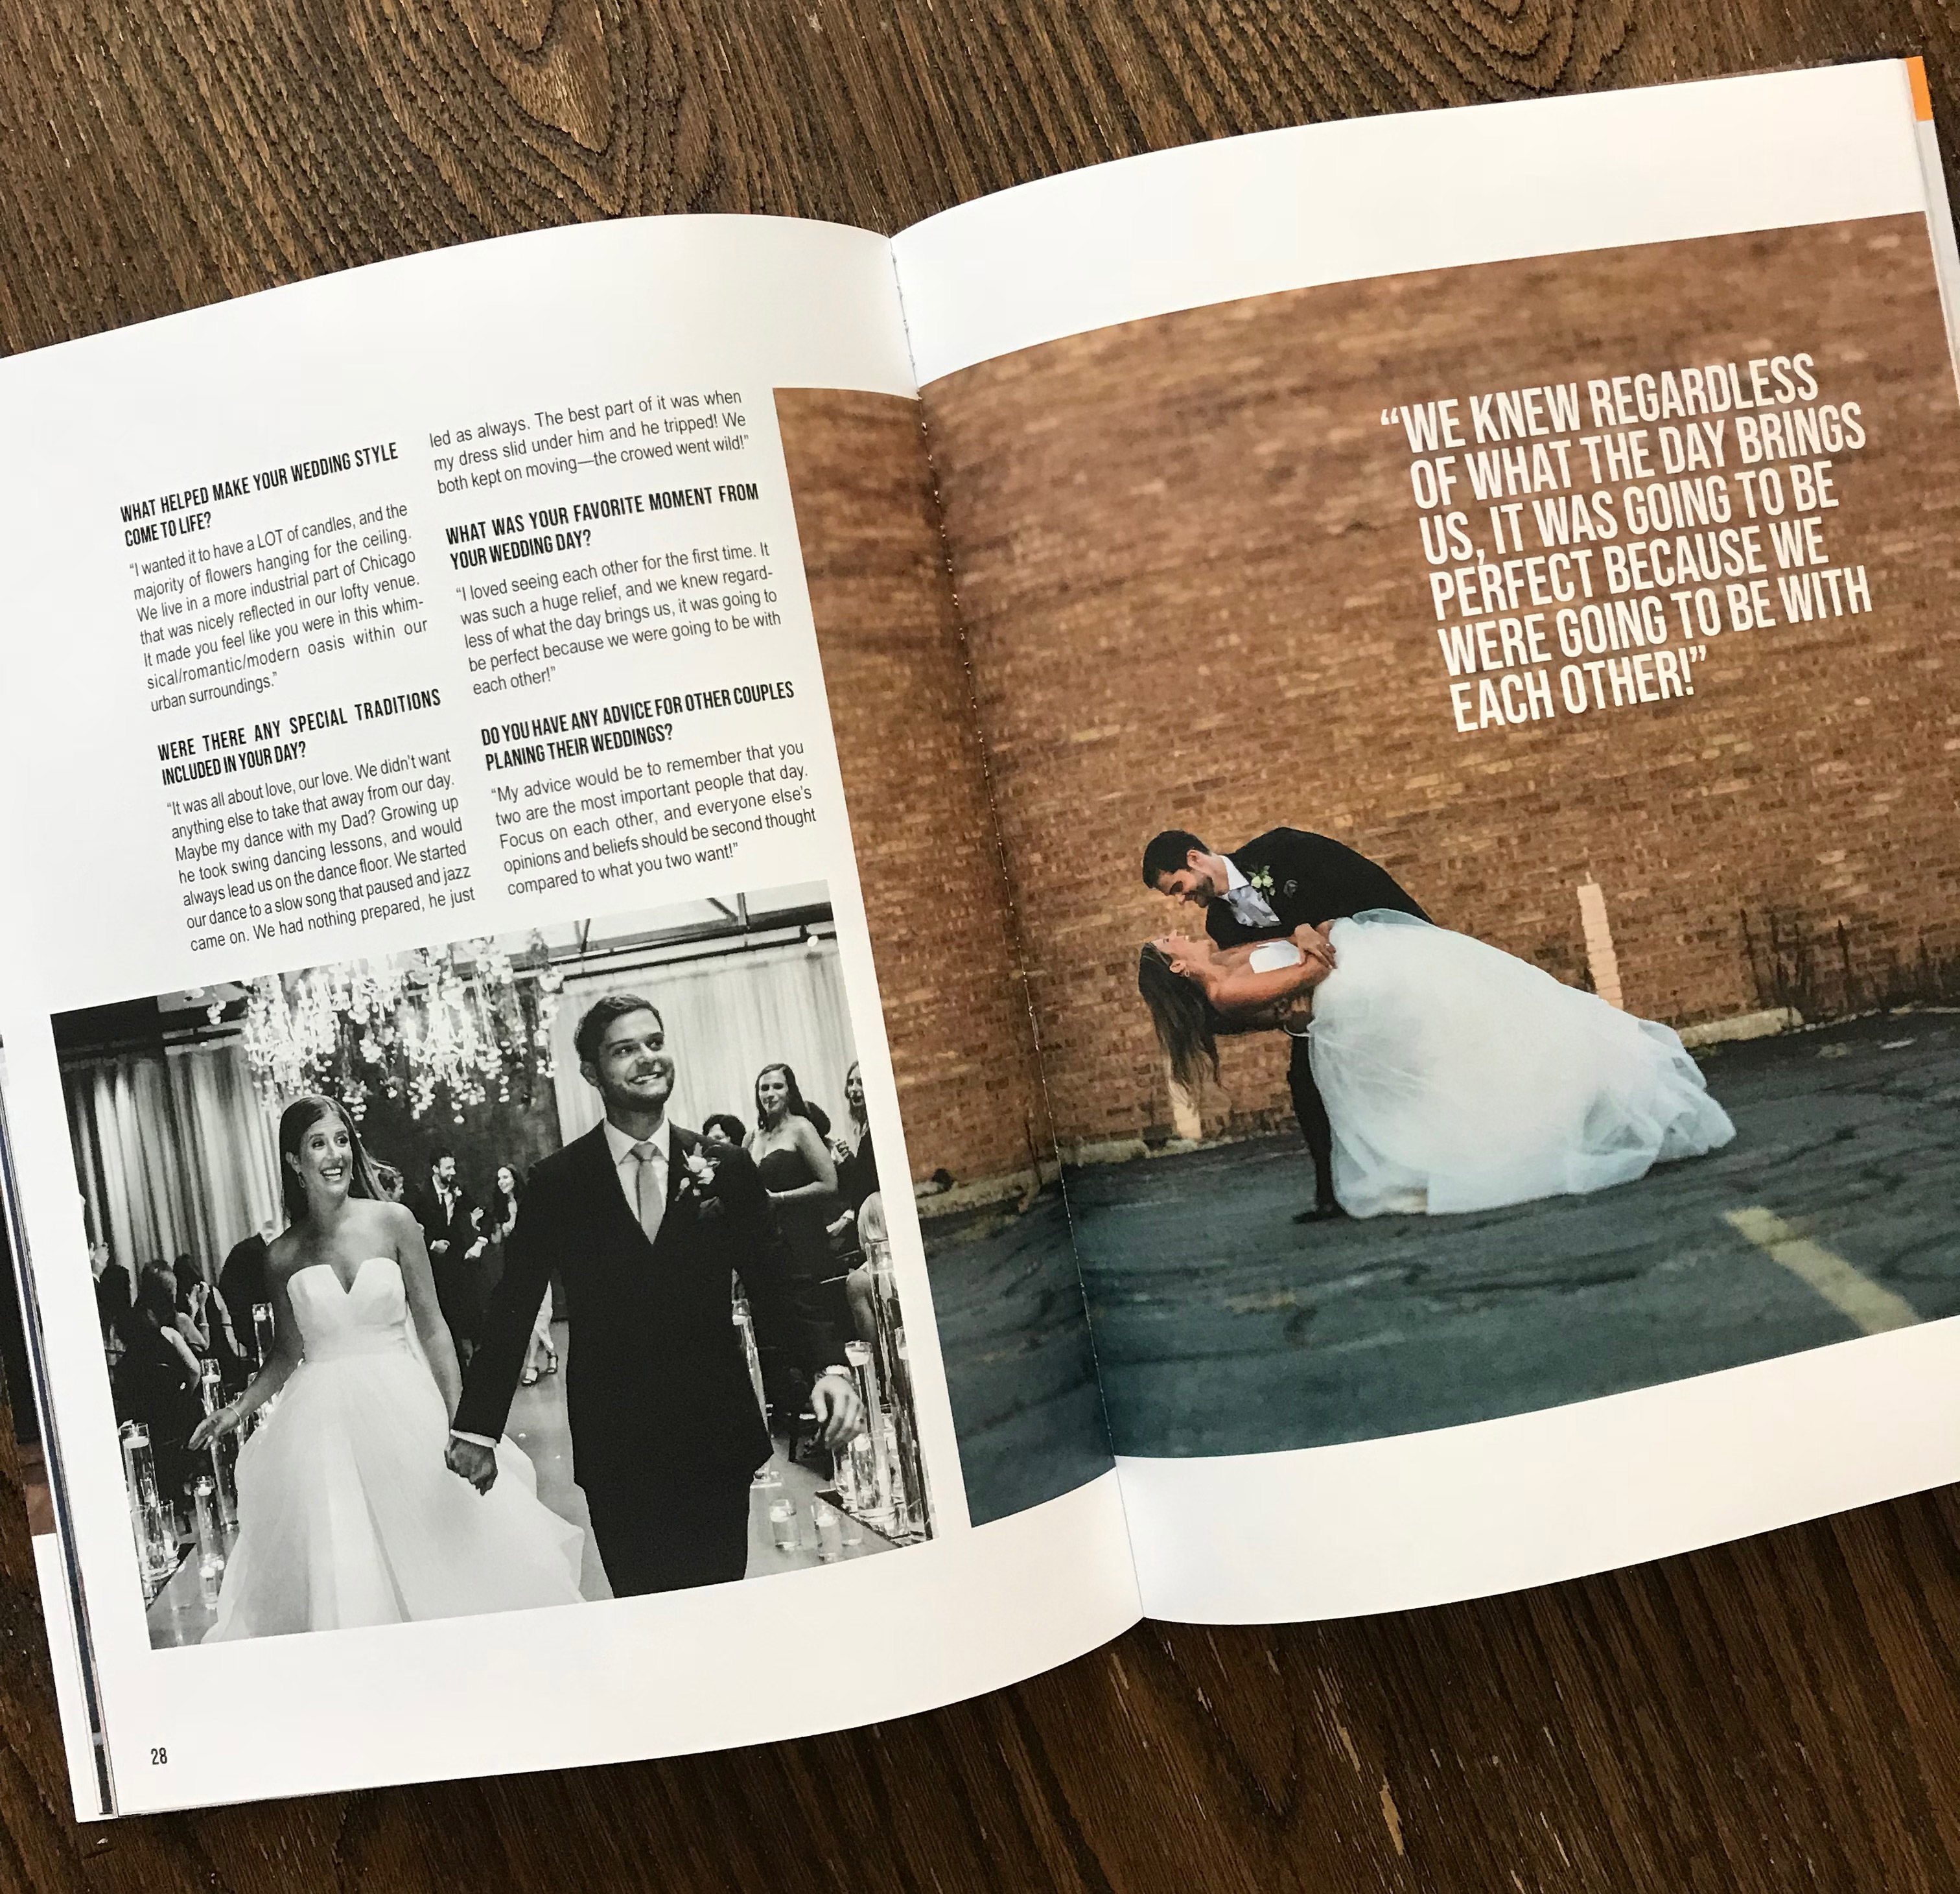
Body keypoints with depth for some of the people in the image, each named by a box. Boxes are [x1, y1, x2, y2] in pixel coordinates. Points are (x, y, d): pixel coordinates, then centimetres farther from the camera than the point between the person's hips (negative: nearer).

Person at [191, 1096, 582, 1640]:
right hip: (323, 1422, 1)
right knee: (337, 1571, -2)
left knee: (433, 1559, -1)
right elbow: (287, 1354, 13)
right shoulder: (282, 1256, 3)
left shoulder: (393, 1223, -2)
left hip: (402, 1408, -1)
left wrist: (461, 1422, -5)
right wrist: (238, 1408, -2)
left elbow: (433, 1329, 0)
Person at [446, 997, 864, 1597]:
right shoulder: (555, 1183, 1)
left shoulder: (726, 1168, 4)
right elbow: (512, 1310, 3)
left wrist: (826, 1367, -12)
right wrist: (475, 1428, 2)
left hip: (718, 1435, 1)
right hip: (614, 1445, -1)